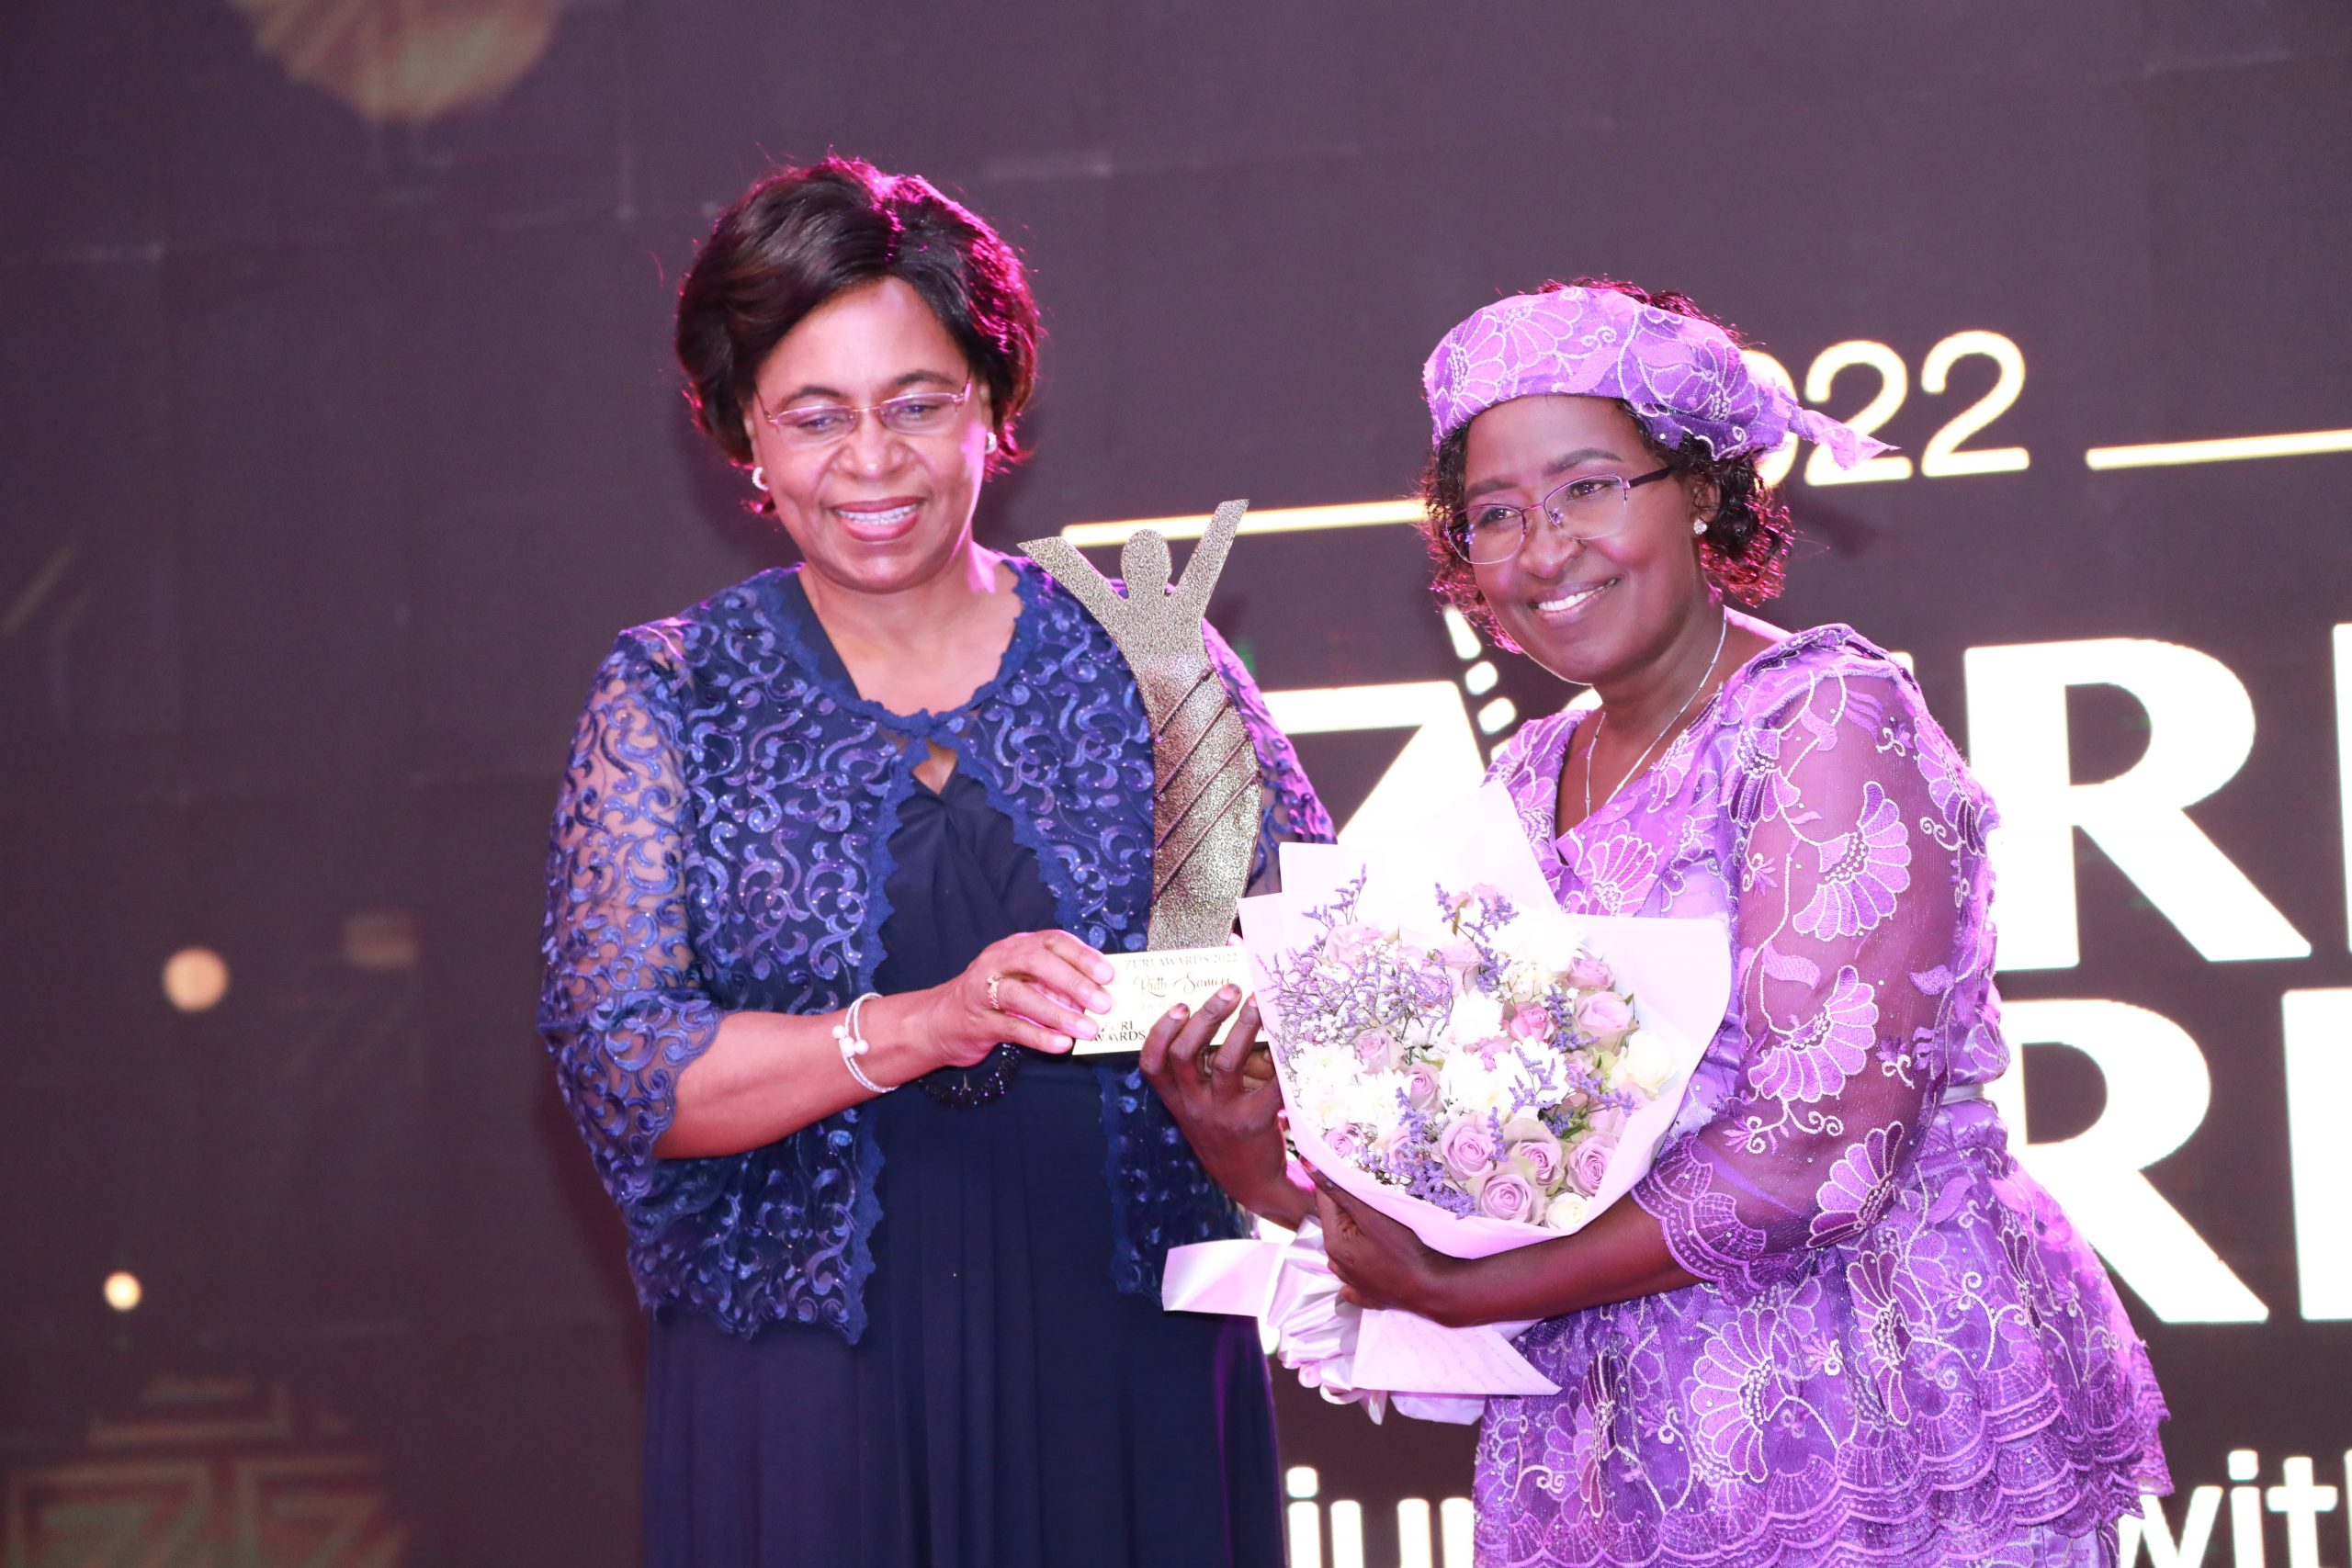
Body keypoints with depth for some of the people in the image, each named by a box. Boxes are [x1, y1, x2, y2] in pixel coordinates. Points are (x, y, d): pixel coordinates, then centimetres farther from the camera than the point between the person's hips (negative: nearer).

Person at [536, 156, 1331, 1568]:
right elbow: (622, 1069, -8)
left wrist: (1247, 988, -21)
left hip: (1128, 1390, 1)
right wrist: (921, 1027, -22)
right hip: (808, 1399, -1)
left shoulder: (1139, 655, 5)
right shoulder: (673, 697, 3)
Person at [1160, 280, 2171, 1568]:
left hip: (1887, 1453, -6)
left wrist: (1458, 1292, -16)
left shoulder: (1832, 722, -12)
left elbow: (1817, 1155, -21)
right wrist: (1265, 1149, -8)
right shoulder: (1530, 780, 9)